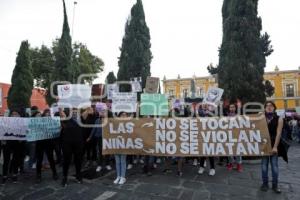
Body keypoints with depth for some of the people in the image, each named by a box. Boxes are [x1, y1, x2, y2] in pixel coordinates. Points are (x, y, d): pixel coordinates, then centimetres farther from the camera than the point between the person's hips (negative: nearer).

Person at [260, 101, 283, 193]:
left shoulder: (279, 119, -2)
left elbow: (278, 133, -9)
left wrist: (275, 147, -15)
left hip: (274, 145, -1)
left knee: (274, 165, 4)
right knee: (264, 165, 6)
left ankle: (275, 185, 17)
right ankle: (265, 183, 18)